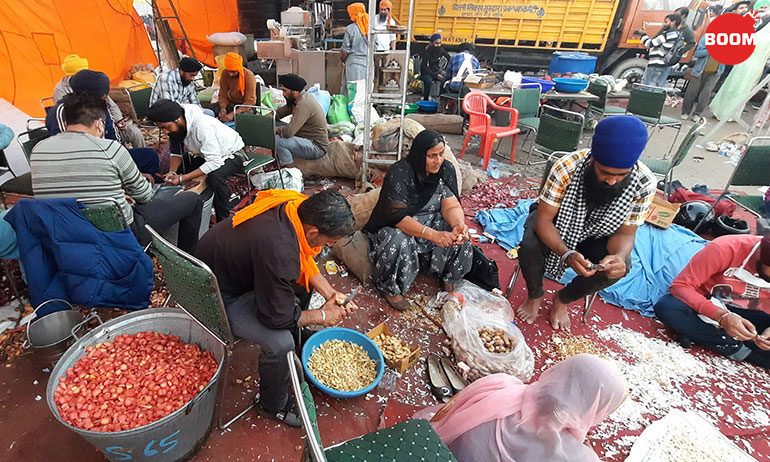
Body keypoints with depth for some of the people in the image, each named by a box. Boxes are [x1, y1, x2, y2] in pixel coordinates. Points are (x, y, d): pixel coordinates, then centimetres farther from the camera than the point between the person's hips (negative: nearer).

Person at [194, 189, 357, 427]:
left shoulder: (298, 206, -16)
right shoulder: (279, 250, -40)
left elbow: (305, 261, 3)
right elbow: (278, 316, -26)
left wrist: (330, 293, -4)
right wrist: (322, 315, -12)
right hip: (218, 292, -9)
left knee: (303, 281, 12)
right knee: (280, 343, -21)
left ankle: (292, 350, 30)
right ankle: (273, 405, 9)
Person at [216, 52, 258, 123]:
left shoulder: (249, 76, -19)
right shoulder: (225, 74, -6)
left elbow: (250, 101, -24)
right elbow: (223, 95, 1)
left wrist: (233, 114, -34)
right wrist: (223, 108, -22)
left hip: (246, 106, -4)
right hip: (231, 104, 4)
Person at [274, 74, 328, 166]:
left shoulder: (304, 104, -24)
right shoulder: (302, 97, 7)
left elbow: (289, 132, -29)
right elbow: (279, 113, 14)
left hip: (317, 147, -10)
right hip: (310, 140, 10)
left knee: (276, 140, -23)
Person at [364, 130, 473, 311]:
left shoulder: (446, 169, -7)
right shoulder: (399, 173, -24)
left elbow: (451, 206, -12)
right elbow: (397, 216, -30)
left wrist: (459, 225, -36)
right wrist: (432, 234, -42)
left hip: (430, 221, 5)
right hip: (396, 225, -4)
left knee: (460, 235, -19)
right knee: (399, 243, -36)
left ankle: (448, 278, 8)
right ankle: (390, 288, -8)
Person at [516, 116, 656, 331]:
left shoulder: (644, 184, -23)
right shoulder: (566, 167, -31)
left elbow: (625, 233, -14)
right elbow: (543, 219, -27)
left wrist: (619, 256, -37)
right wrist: (567, 253, -44)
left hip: (594, 237, 3)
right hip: (556, 224, -2)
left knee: (621, 266, -24)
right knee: (529, 247, -31)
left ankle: (563, 299, 7)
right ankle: (535, 296, 4)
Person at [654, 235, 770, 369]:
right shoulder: (724, 249, -25)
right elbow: (680, 286, -27)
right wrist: (722, 316, -38)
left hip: (747, 315, 3)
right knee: (666, 307, -36)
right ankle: (738, 348, -21)